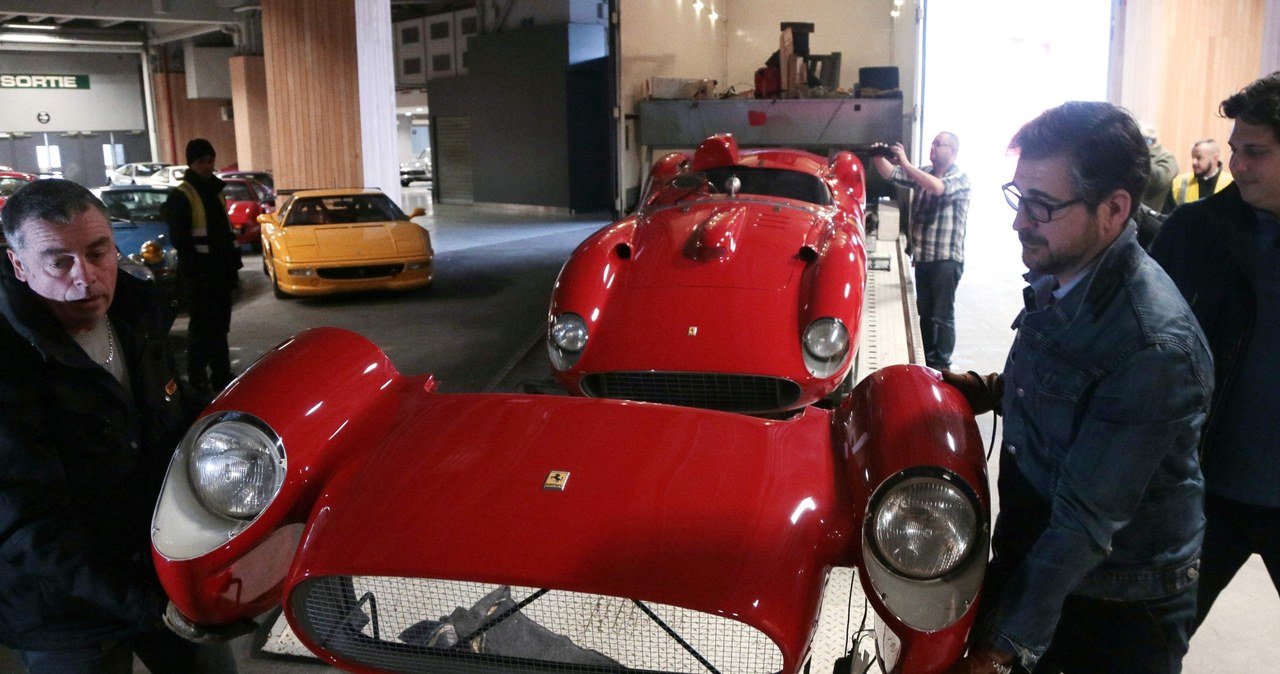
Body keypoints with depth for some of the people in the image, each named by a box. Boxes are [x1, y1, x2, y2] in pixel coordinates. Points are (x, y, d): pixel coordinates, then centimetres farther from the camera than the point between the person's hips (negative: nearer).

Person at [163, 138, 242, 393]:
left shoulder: (215, 190, 15)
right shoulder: (181, 197, -9)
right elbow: (180, 239, -14)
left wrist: (233, 267, 14)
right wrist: (194, 272, -19)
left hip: (221, 270, 7)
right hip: (199, 272, -7)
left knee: (219, 325, 12)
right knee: (201, 326, -2)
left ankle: (221, 376, 20)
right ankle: (197, 379, 6)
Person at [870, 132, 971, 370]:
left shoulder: (960, 178, -9)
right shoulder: (924, 172, 11)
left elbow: (938, 188, -30)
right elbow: (892, 175, 4)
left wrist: (906, 163, -31)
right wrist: (878, 158, -17)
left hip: (946, 259, -7)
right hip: (923, 256, 7)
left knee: (942, 315, 0)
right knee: (924, 312, 15)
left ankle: (941, 366, 8)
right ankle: (926, 359, 26)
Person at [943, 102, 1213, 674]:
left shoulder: (1154, 346, -29)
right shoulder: (1057, 275, -4)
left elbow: (1087, 519, -28)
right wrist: (990, 390, -4)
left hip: (1118, 611, -7)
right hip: (1027, 561, 7)